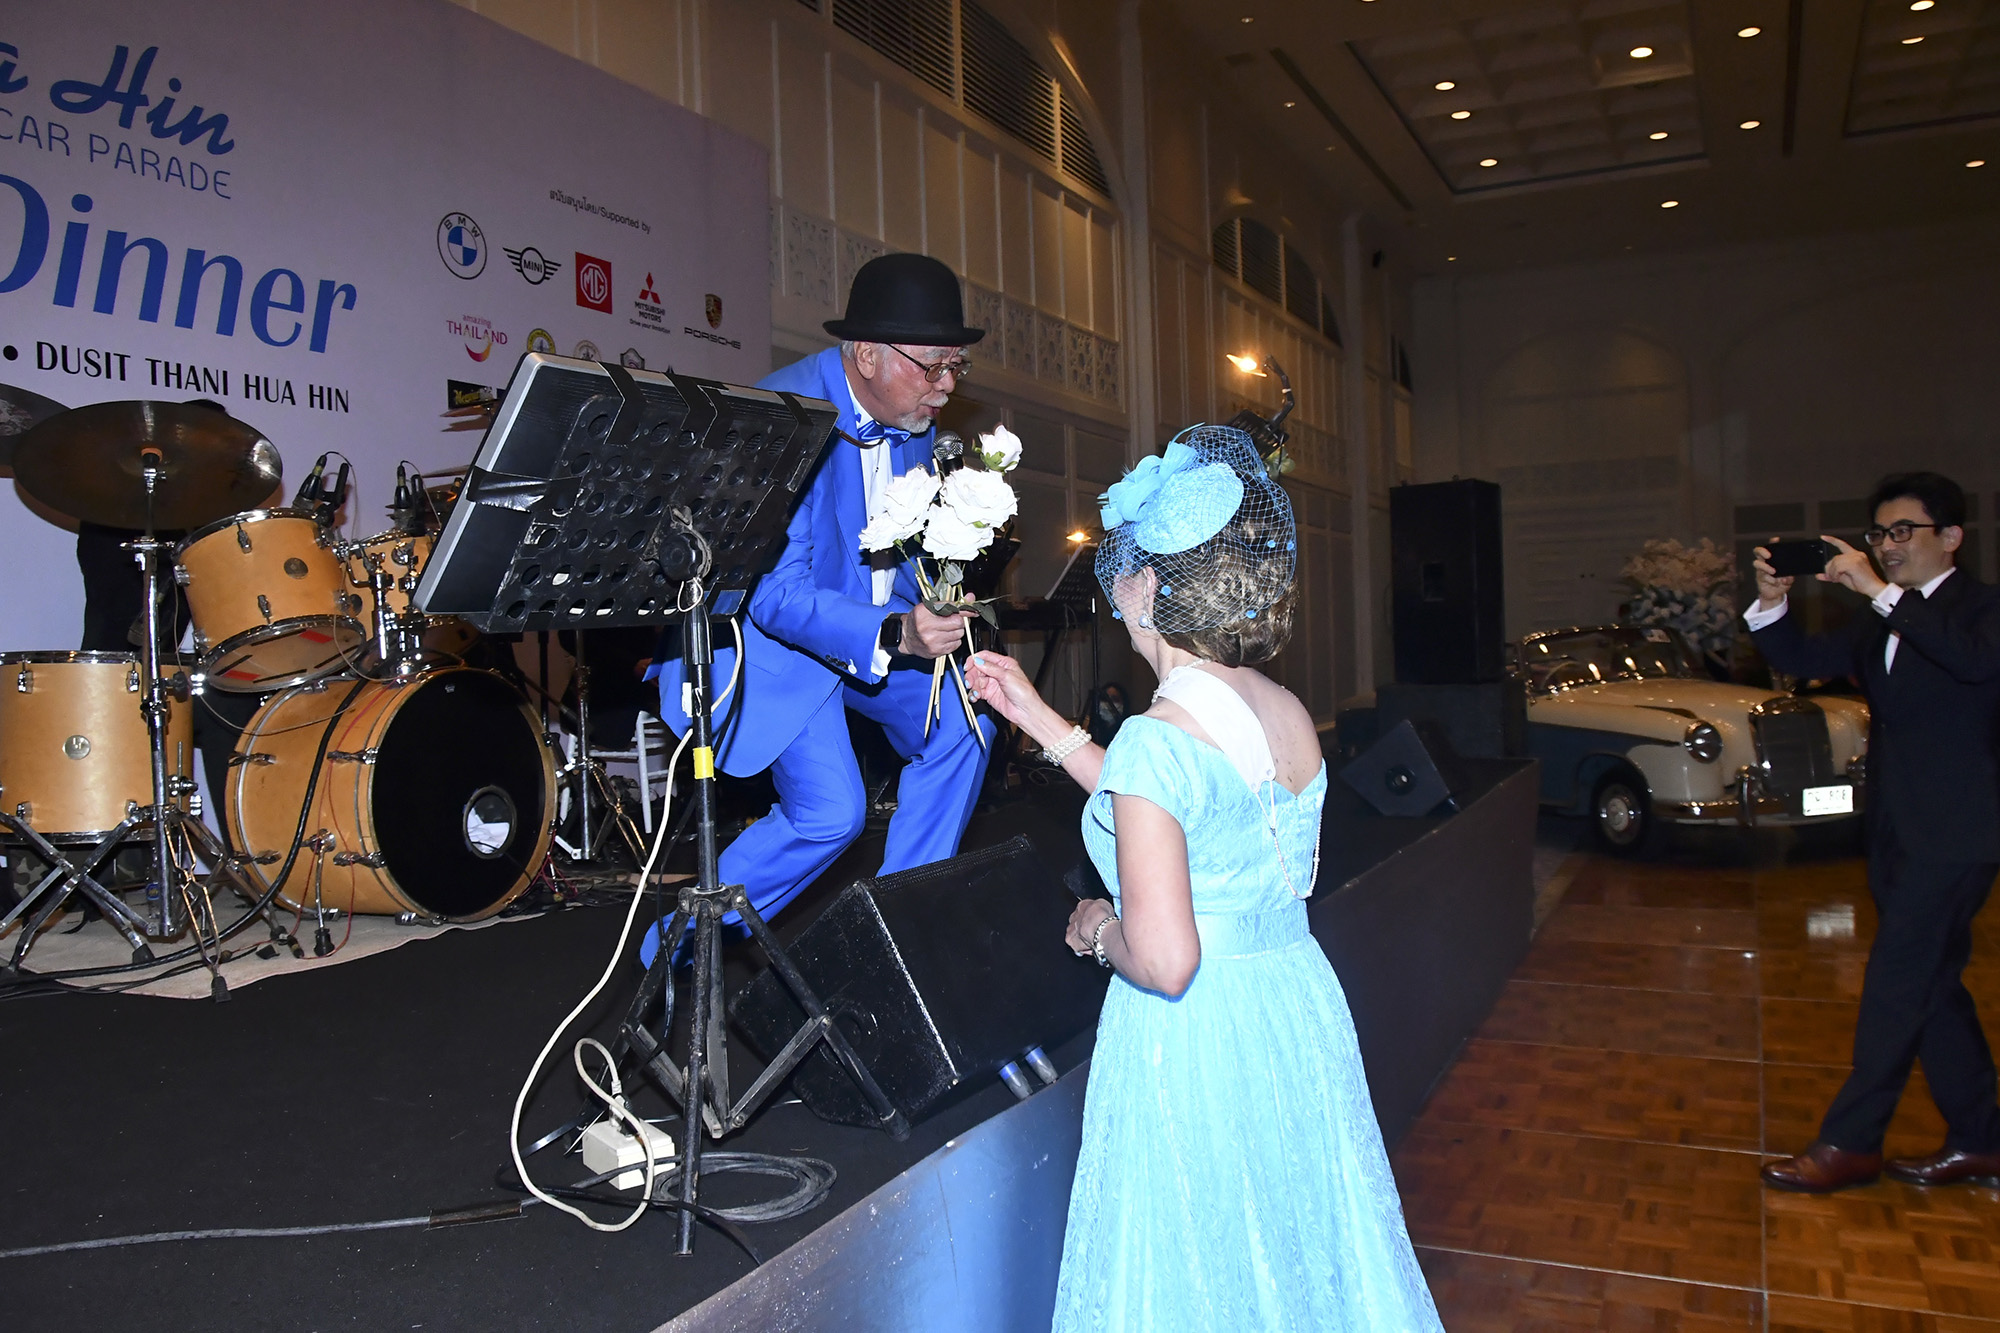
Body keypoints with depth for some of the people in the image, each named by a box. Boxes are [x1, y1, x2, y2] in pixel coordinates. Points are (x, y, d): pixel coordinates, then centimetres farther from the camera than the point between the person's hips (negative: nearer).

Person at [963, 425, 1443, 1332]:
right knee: (1301, 1260, 24)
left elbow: (1164, 960, -28)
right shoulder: (1288, 714, 1)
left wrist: (1096, 931, -5)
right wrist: (1044, 725, 18)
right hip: (1300, 1014, 8)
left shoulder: (1155, 737, -23)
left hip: (1194, 1044, -8)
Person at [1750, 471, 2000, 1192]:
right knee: (1930, 983, 14)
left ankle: (1849, 1143, 2)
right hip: (1897, 829, 8)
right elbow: (1805, 659, 8)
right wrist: (1772, 603, -10)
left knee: (1895, 981, -6)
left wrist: (1883, 591, -30)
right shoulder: (1881, 623, 14)